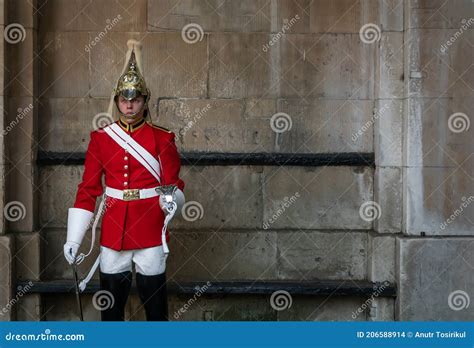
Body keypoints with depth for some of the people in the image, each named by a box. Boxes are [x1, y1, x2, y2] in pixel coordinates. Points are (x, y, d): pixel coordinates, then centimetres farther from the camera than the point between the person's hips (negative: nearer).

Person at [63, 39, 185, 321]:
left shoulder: (162, 138, -1)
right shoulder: (101, 138, 3)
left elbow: (174, 184, 1)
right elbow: (88, 190, 3)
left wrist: (171, 200, -24)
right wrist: (74, 238, -2)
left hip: (151, 230, -1)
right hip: (113, 230, 2)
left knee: (155, 301, 5)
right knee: (111, 304, 8)